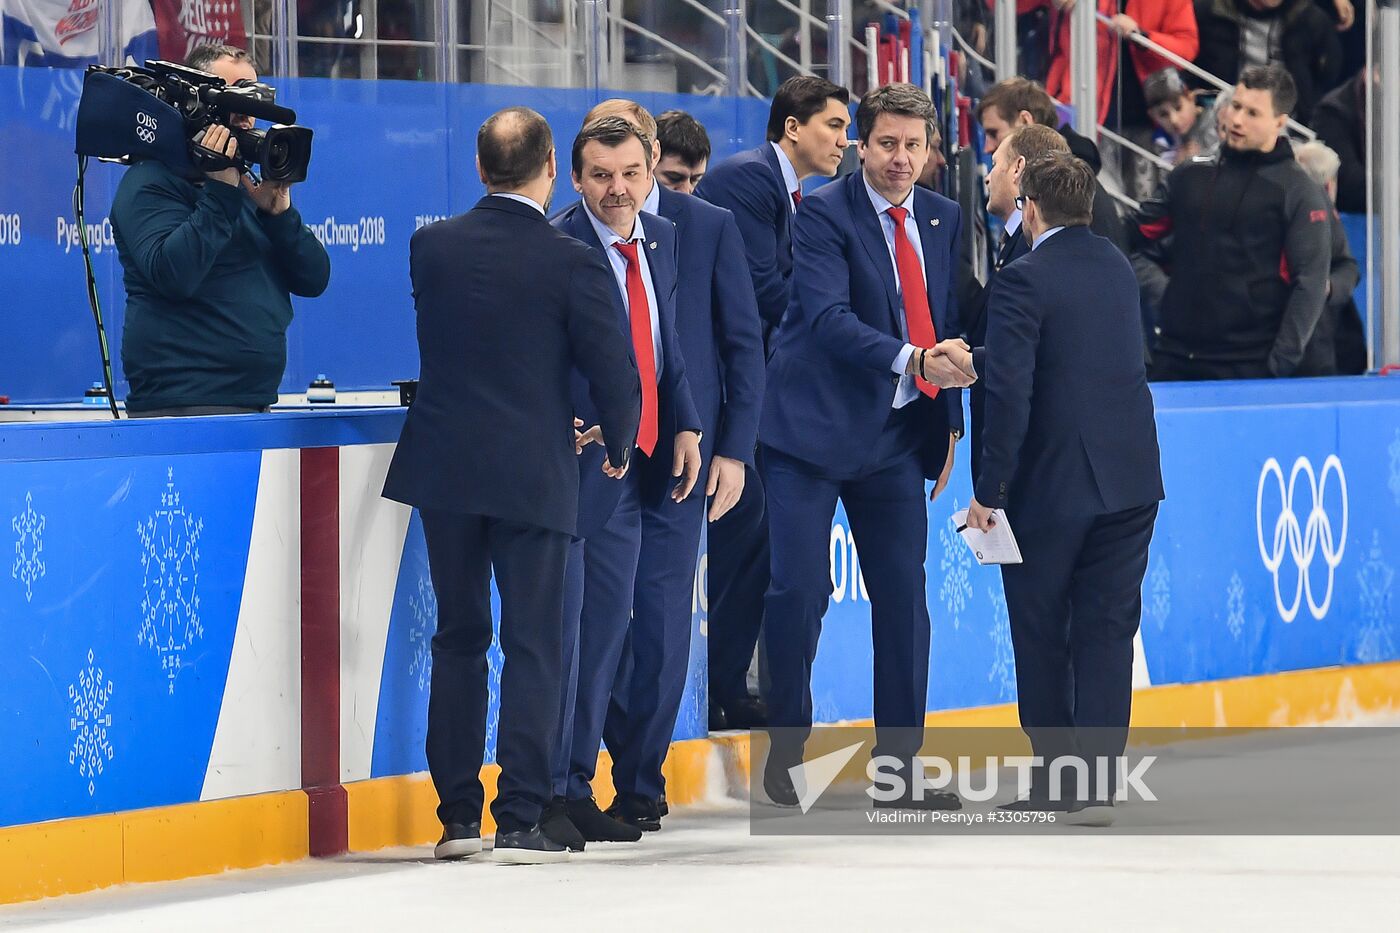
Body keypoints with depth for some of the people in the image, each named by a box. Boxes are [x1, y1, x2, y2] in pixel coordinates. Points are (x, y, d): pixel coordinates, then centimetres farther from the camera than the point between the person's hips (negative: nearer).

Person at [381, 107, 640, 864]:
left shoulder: (430, 247, 0)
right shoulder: (570, 262, -11)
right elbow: (612, 369, -8)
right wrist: (618, 445, 12)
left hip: (444, 466, 3)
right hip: (533, 474, -3)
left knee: (458, 638, 13)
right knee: (531, 644, 2)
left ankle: (456, 815, 12)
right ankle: (520, 820, -4)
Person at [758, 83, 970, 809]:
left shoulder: (943, 219, 9)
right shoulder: (824, 214, -10)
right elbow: (828, 317, -23)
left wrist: (949, 421, 8)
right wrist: (909, 359, -36)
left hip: (898, 437, 5)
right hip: (813, 429, -5)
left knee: (904, 598, 3)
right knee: (799, 591, -7)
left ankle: (898, 768, 10)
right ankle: (786, 753, 7)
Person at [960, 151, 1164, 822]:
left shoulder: (1025, 281, -14)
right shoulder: (1116, 268, 9)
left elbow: (1011, 393, -20)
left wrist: (988, 491, -13)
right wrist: (974, 361, 34)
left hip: (1052, 488, -6)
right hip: (1129, 480, 6)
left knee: (1041, 634, 9)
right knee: (1107, 630, 6)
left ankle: (1054, 772, 16)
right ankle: (1097, 781, 1)